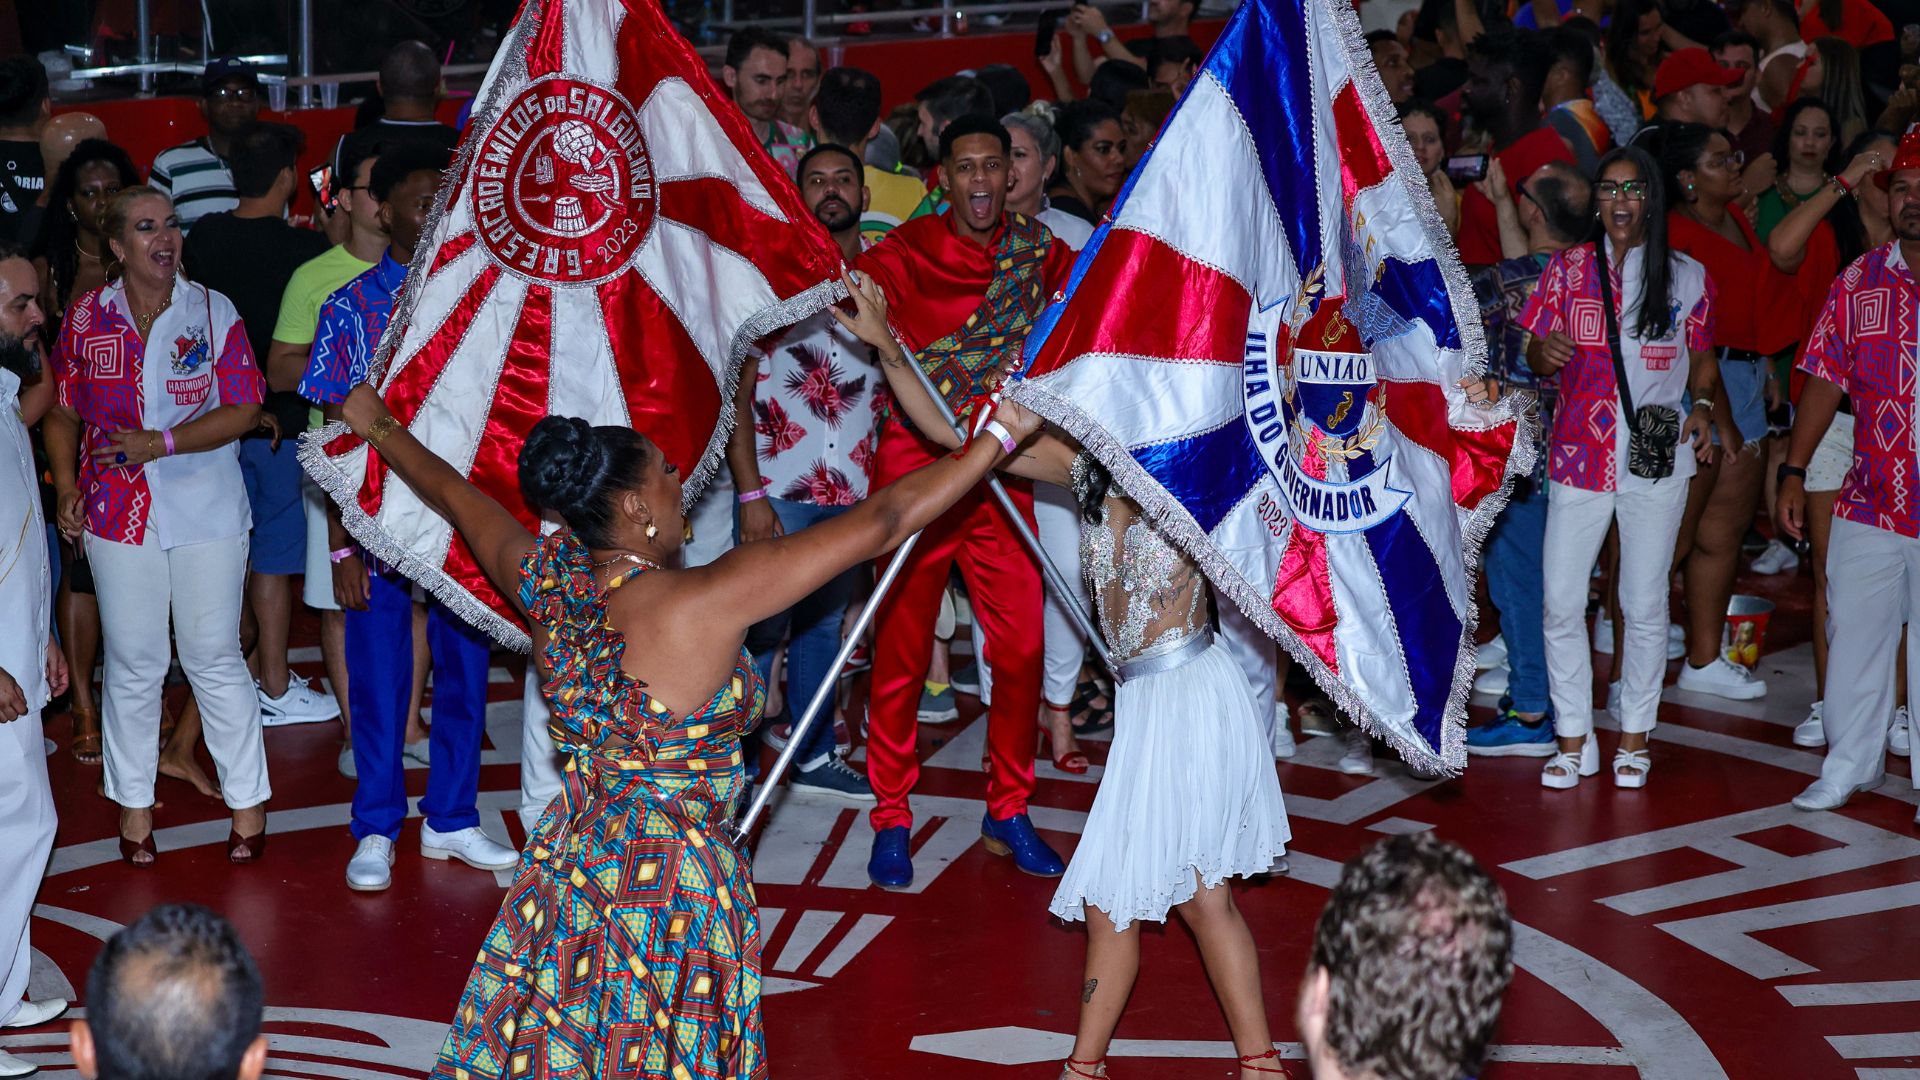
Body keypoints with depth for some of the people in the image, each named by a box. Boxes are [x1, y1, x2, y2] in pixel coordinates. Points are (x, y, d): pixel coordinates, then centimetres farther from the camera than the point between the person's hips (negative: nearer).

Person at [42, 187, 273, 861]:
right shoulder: (85, 318, 3)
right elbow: (62, 410, 12)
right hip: (117, 514, 1)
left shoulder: (213, 312, -2)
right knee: (132, 662, 7)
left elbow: (244, 410, -6)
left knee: (214, 658, 2)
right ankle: (133, 799, 21)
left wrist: (163, 443, -15)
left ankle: (248, 797, 14)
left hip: (206, 508, -1)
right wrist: (66, 485, -1)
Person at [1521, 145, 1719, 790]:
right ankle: (1574, 741, 10)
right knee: (1561, 602, -3)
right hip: (1579, 456, 0)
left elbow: (1703, 357, 14)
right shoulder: (1568, 268, 5)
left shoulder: (1687, 277, 4)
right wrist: (1545, 353, -18)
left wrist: (1701, 405, -5)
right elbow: (1535, 352, 6)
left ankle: (1635, 737, 18)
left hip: (1656, 459, 0)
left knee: (1645, 604, 5)